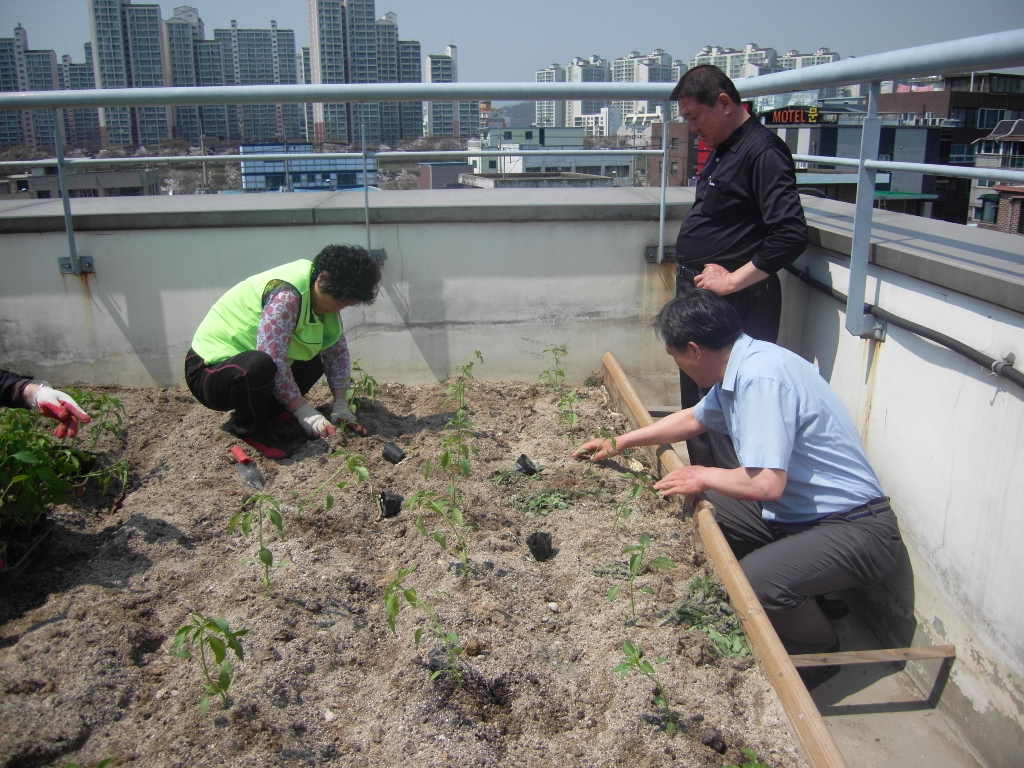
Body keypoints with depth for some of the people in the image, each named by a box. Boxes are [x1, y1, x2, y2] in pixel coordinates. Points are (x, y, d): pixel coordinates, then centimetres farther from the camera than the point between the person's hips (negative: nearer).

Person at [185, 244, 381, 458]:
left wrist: (340, 404, -2)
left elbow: (337, 349, 5)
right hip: (209, 371, -9)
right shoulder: (286, 295, -28)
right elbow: (273, 360, -32)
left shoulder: (323, 295, 0)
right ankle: (247, 429, -10)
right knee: (260, 365, -38)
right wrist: (304, 413, -26)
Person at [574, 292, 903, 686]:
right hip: (799, 512, 10)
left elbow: (767, 484, -33)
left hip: (856, 529, -10)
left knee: (754, 581, -31)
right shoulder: (737, 369, 5)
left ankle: (820, 653, 3)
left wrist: (702, 476, -13)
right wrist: (618, 444, 28)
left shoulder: (761, 377, -26)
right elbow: (692, 418, 23)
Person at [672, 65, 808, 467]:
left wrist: (733, 280, -18)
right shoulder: (723, 150, 15)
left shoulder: (763, 151, -14)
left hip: (734, 306, -10)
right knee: (697, 402, 18)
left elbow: (791, 235, -22)